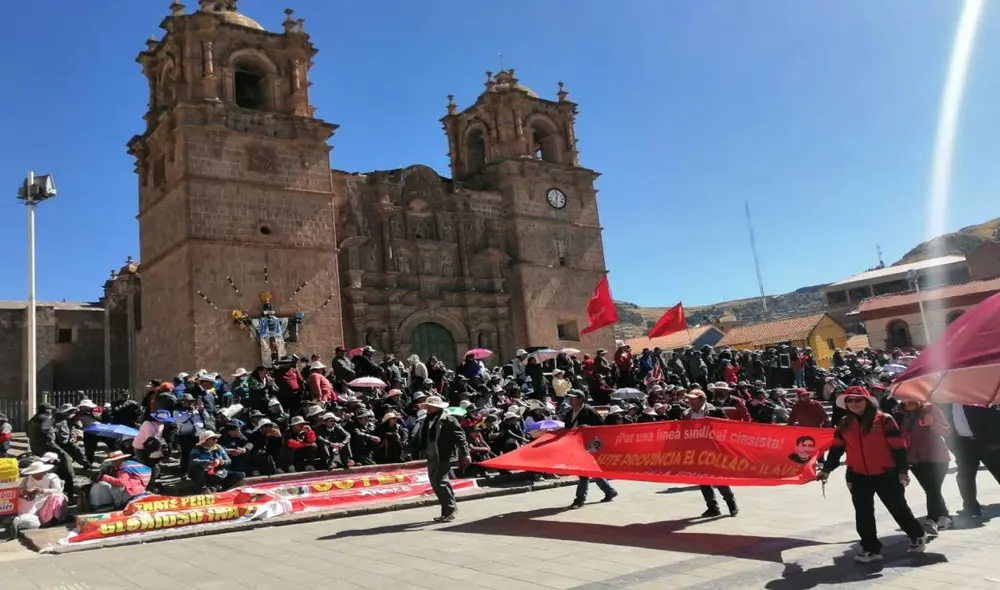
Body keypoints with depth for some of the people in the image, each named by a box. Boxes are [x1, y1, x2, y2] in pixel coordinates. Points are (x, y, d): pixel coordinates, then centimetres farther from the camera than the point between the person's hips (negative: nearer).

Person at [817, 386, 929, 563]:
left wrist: (903, 470, -10)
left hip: (886, 474, -4)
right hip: (858, 476, 4)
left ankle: (917, 535, 38)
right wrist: (826, 470, 7)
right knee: (863, 514, 4)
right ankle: (871, 549, 15)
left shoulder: (884, 420, -10)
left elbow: (898, 447, -9)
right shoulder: (844, 424, 5)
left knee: (898, 508, 13)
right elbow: (836, 449, 10)